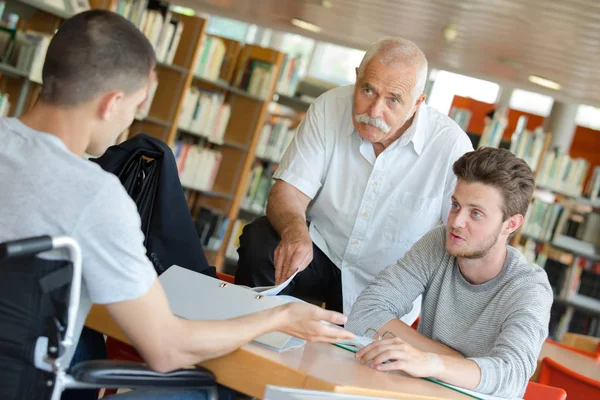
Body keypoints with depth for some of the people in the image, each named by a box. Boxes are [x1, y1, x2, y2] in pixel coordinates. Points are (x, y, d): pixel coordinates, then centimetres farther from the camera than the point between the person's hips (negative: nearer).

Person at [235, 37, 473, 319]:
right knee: (259, 241, -24)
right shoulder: (330, 107, -10)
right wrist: (295, 230, -36)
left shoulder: (451, 145, -19)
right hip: (320, 248, 2)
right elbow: (288, 192, -13)